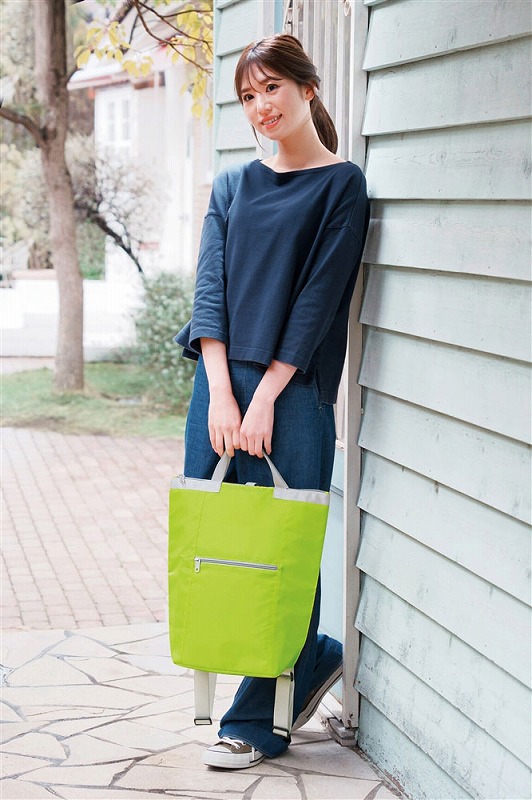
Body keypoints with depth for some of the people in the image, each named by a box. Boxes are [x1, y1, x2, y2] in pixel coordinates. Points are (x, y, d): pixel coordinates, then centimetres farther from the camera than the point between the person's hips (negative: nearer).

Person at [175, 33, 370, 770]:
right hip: (220, 385, 5)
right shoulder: (234, 186, 14)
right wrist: (220, 390, -9)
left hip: (292, 392, -5)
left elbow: (318, 297, -8)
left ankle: (259, 723, 12)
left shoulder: (341, 185, -1)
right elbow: (210, 286, 5)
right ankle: (315, 658, 27)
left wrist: (266, 397, -14)